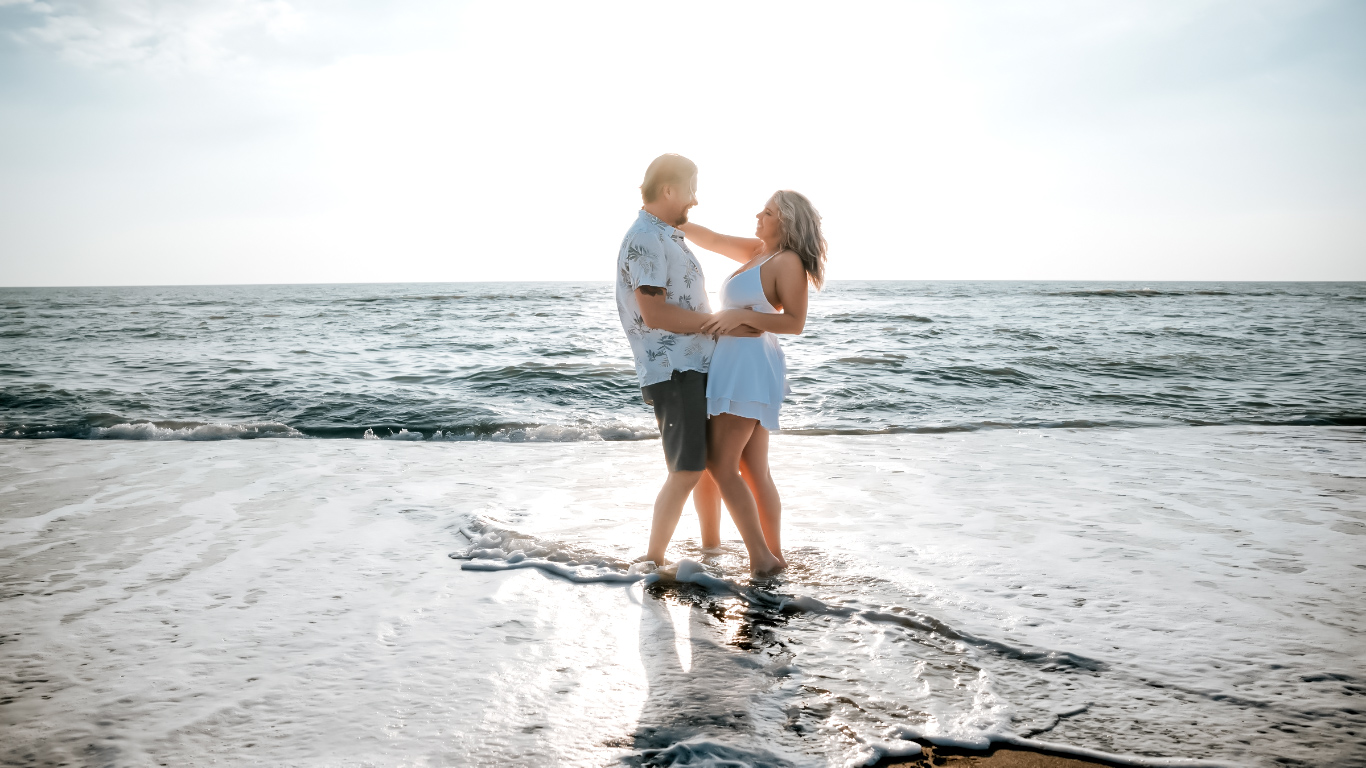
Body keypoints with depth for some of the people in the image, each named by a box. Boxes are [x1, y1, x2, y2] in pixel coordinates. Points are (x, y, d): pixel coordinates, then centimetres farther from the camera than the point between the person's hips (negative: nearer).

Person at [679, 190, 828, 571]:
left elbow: (795, 323, -16)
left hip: (750, 367, -9)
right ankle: (775, 557, 16)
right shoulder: (759, 251, 13)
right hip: (736, 365, 9)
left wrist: (742, 315, -23)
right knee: (754, 472, 11)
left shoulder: (788, 261, -11)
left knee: (720, 466, -8)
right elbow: (713, 240, 20)